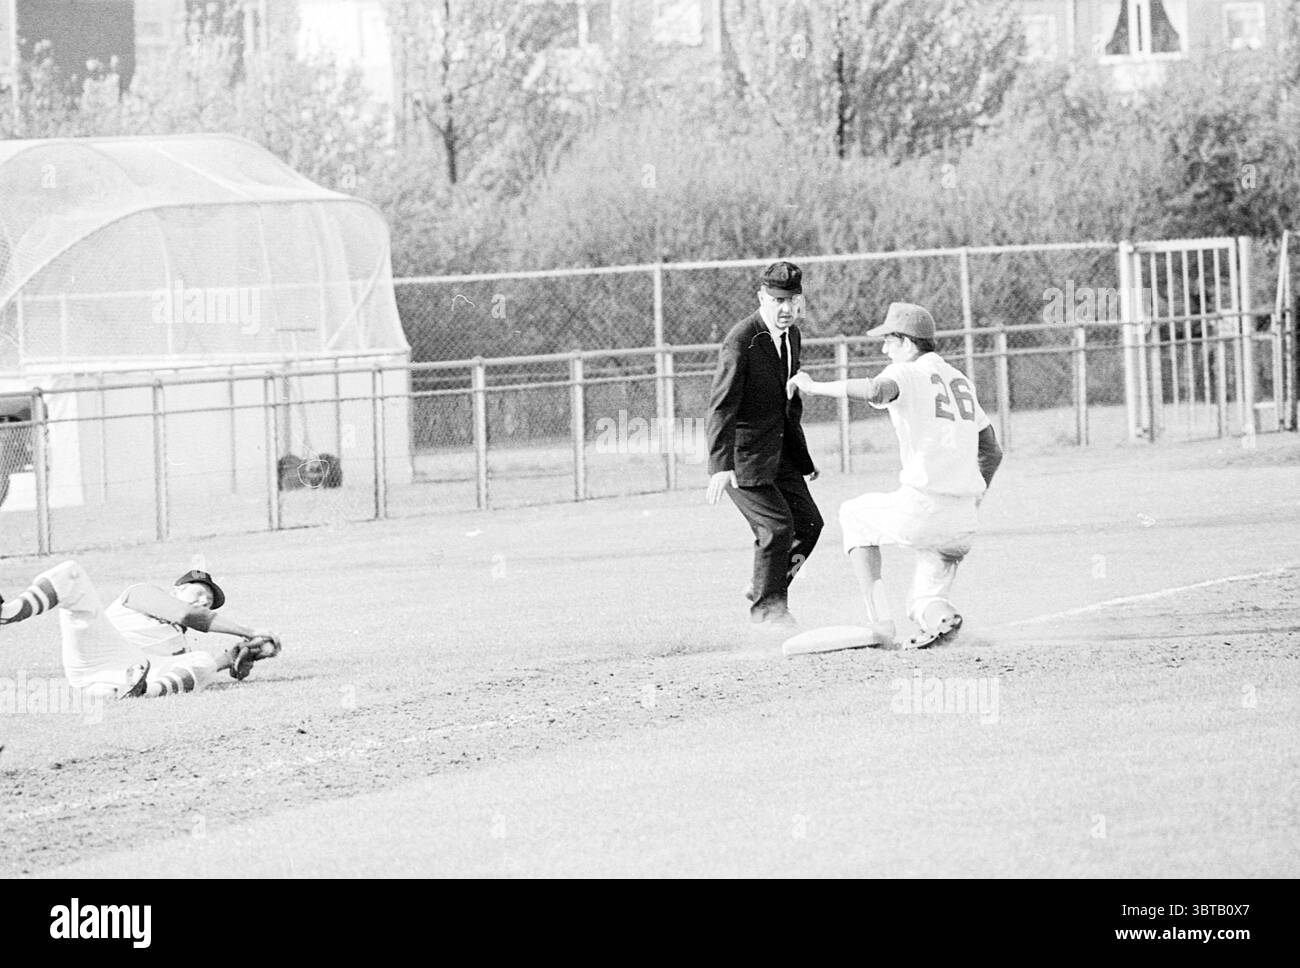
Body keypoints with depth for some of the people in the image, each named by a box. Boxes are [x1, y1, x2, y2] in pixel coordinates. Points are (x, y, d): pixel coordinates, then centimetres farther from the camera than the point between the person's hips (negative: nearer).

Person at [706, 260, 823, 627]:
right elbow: (721, 407, -26)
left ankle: (763, 587, 25)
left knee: (808, 522, 6)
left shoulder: (791, 334, 6)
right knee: (776, 526, -12)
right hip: (742, 453, -8)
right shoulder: (740, 342, -21)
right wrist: (720, 467, -36)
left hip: (778, 451, 8)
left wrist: (803, 457, 23)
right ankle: (767, 605, 6)